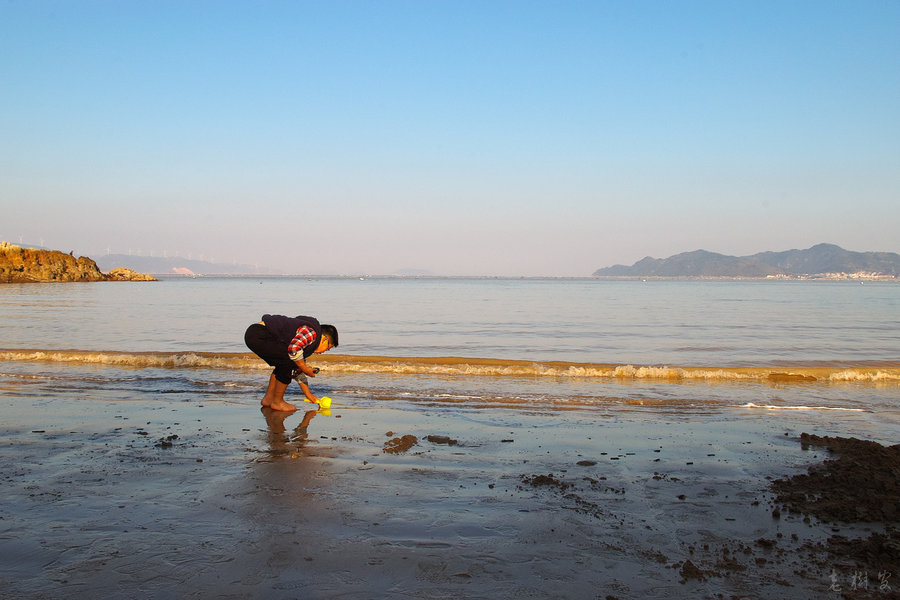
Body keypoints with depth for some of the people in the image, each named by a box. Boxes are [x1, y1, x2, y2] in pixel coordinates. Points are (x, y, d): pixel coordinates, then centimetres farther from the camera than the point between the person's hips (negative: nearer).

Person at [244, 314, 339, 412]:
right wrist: (305, 368, -10)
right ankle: (277, 402, 2)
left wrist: (309, 395, 34)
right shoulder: (312, 332, -7)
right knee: (289, 362, -11)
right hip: (258, 336, -11)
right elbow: (294, 349, -25)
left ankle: (269, 398, 25)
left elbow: (298, 370, 32)